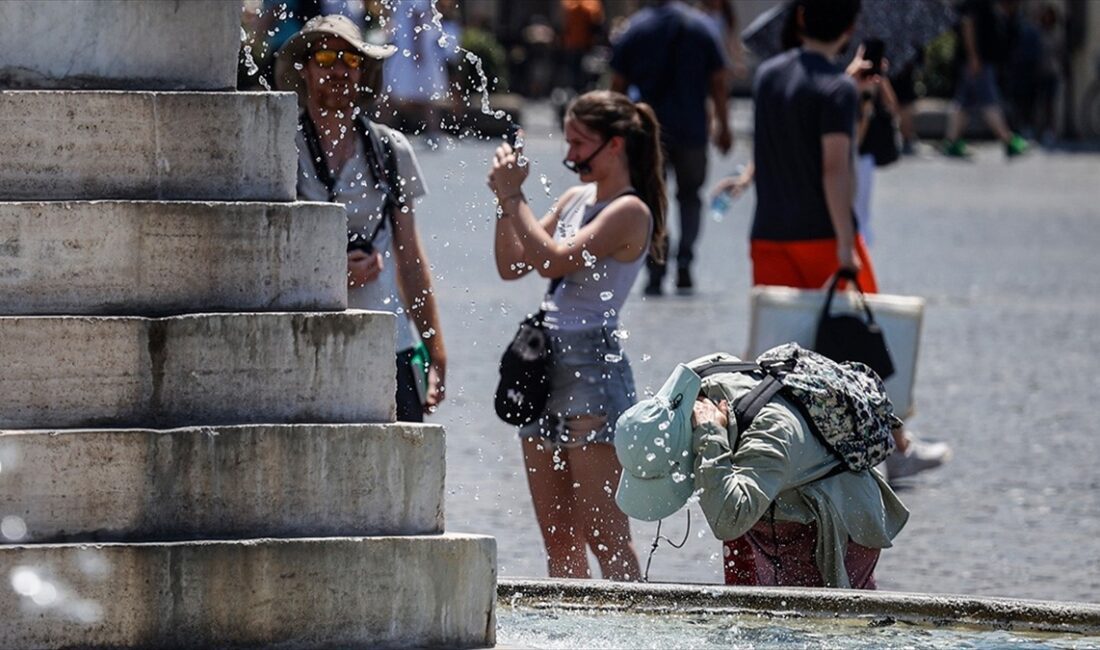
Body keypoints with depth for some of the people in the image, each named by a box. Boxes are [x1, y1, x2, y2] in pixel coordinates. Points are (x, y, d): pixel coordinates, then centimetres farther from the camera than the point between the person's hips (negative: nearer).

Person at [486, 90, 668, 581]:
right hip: (547, 364, 9)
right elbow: (511, 265, 17)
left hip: (594, 363, -9)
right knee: (557, 537, 7)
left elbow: (554, 260, -20)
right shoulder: (575, 199, 16)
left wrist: (513, 196, -13)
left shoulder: (630, 211, -9)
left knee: (605, 535, -11)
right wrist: (505, 200, 5)